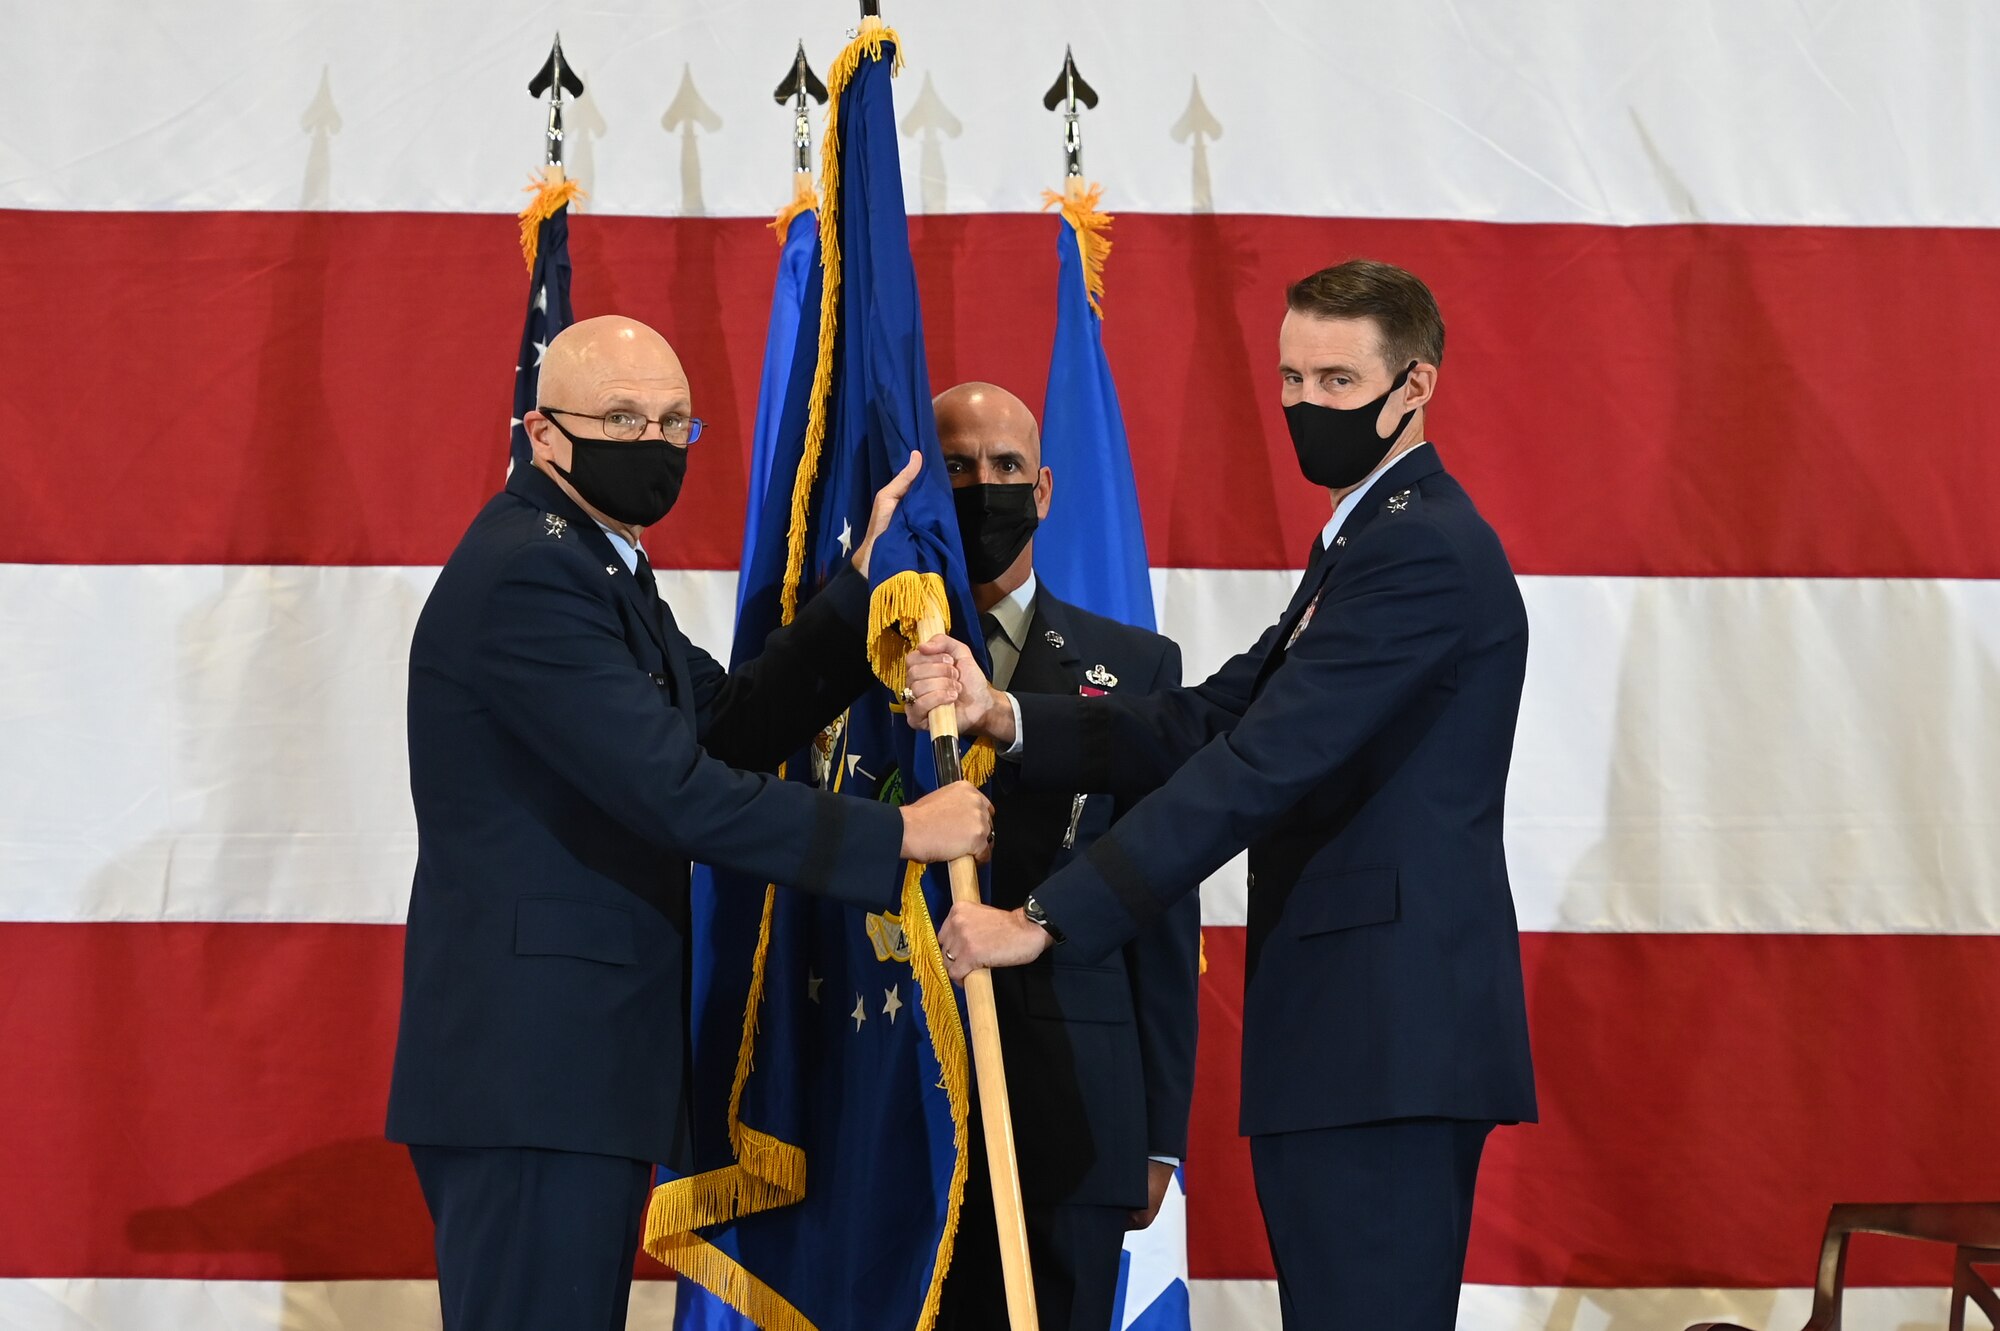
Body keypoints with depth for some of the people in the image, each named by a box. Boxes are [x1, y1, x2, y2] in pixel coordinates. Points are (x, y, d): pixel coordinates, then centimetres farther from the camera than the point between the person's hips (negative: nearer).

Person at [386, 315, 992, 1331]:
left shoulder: (597, 563, 19)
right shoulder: (527, 575, -15)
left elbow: (737, 725, 15)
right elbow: (678, 791, -21)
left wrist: (866, 576, 9)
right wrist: (898, 835, -15)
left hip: (581, 1061, 10)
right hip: (532, 1072, -10)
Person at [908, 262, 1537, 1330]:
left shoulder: (1424, 551, -13)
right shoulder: (1366, 541, 21)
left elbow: (1260, 765, -20)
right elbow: (1206, 725, 12)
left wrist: (1049, 919, -21)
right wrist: (1002, 715, -2)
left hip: (1389, 1039, -10)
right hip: (1358, 1038, 10)